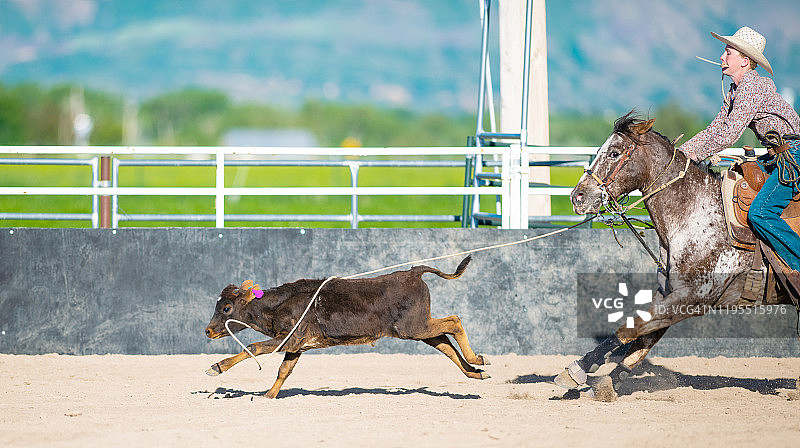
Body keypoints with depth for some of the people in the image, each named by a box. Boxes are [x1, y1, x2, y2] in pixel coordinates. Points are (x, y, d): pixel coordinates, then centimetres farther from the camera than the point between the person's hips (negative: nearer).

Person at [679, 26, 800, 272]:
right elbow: (714, 131, 18)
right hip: (777, 158, 11)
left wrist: (696, 154, -11)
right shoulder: (734, 92, 14)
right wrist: (678, 153, 9)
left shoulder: (753, 86, -18)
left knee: (760, 212, -23)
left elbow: (729, 134, -21)